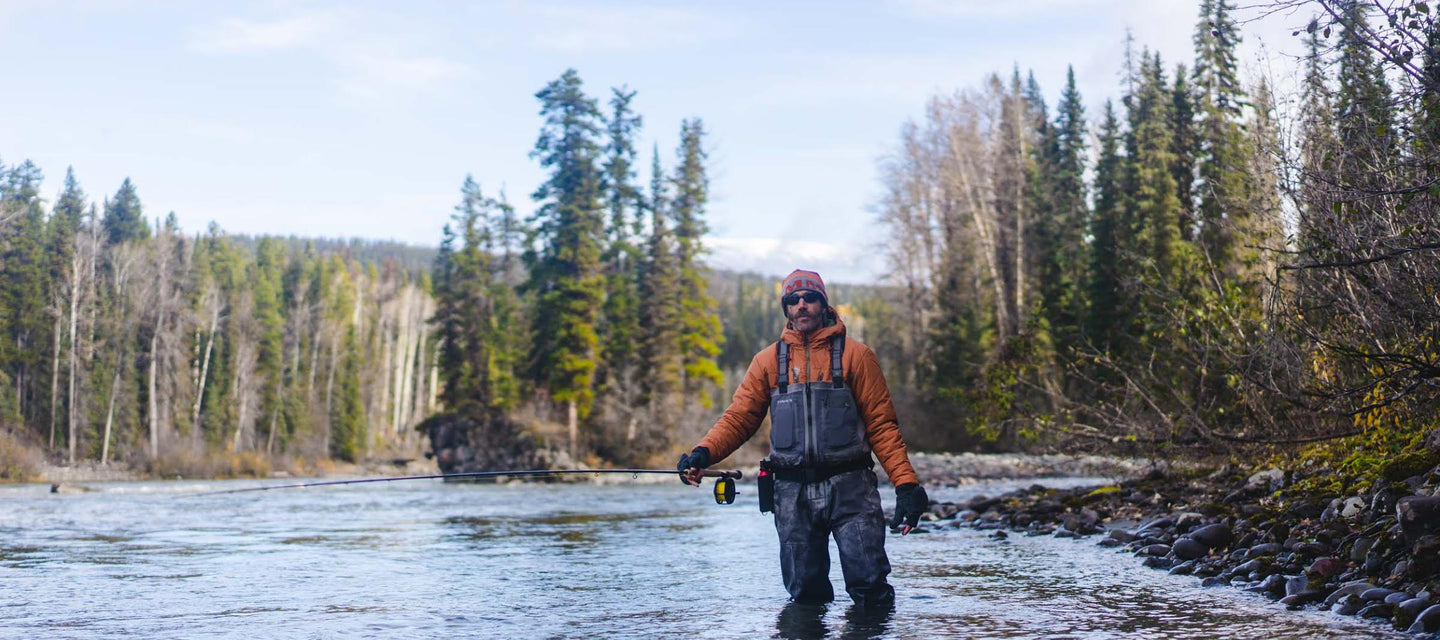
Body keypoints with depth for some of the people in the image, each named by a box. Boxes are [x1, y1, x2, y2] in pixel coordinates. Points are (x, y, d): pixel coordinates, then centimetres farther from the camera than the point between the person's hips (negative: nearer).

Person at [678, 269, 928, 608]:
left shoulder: (854, 354, 6)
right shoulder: (768, 360, 12)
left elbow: (881, 424, 3)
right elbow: (738, 417, 7)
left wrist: (906, 482, -7)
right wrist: (703, 453, -12)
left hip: (849, 487, -2)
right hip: (793, 491, 2)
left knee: (869, 584, -9)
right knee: (804, 593, 3)